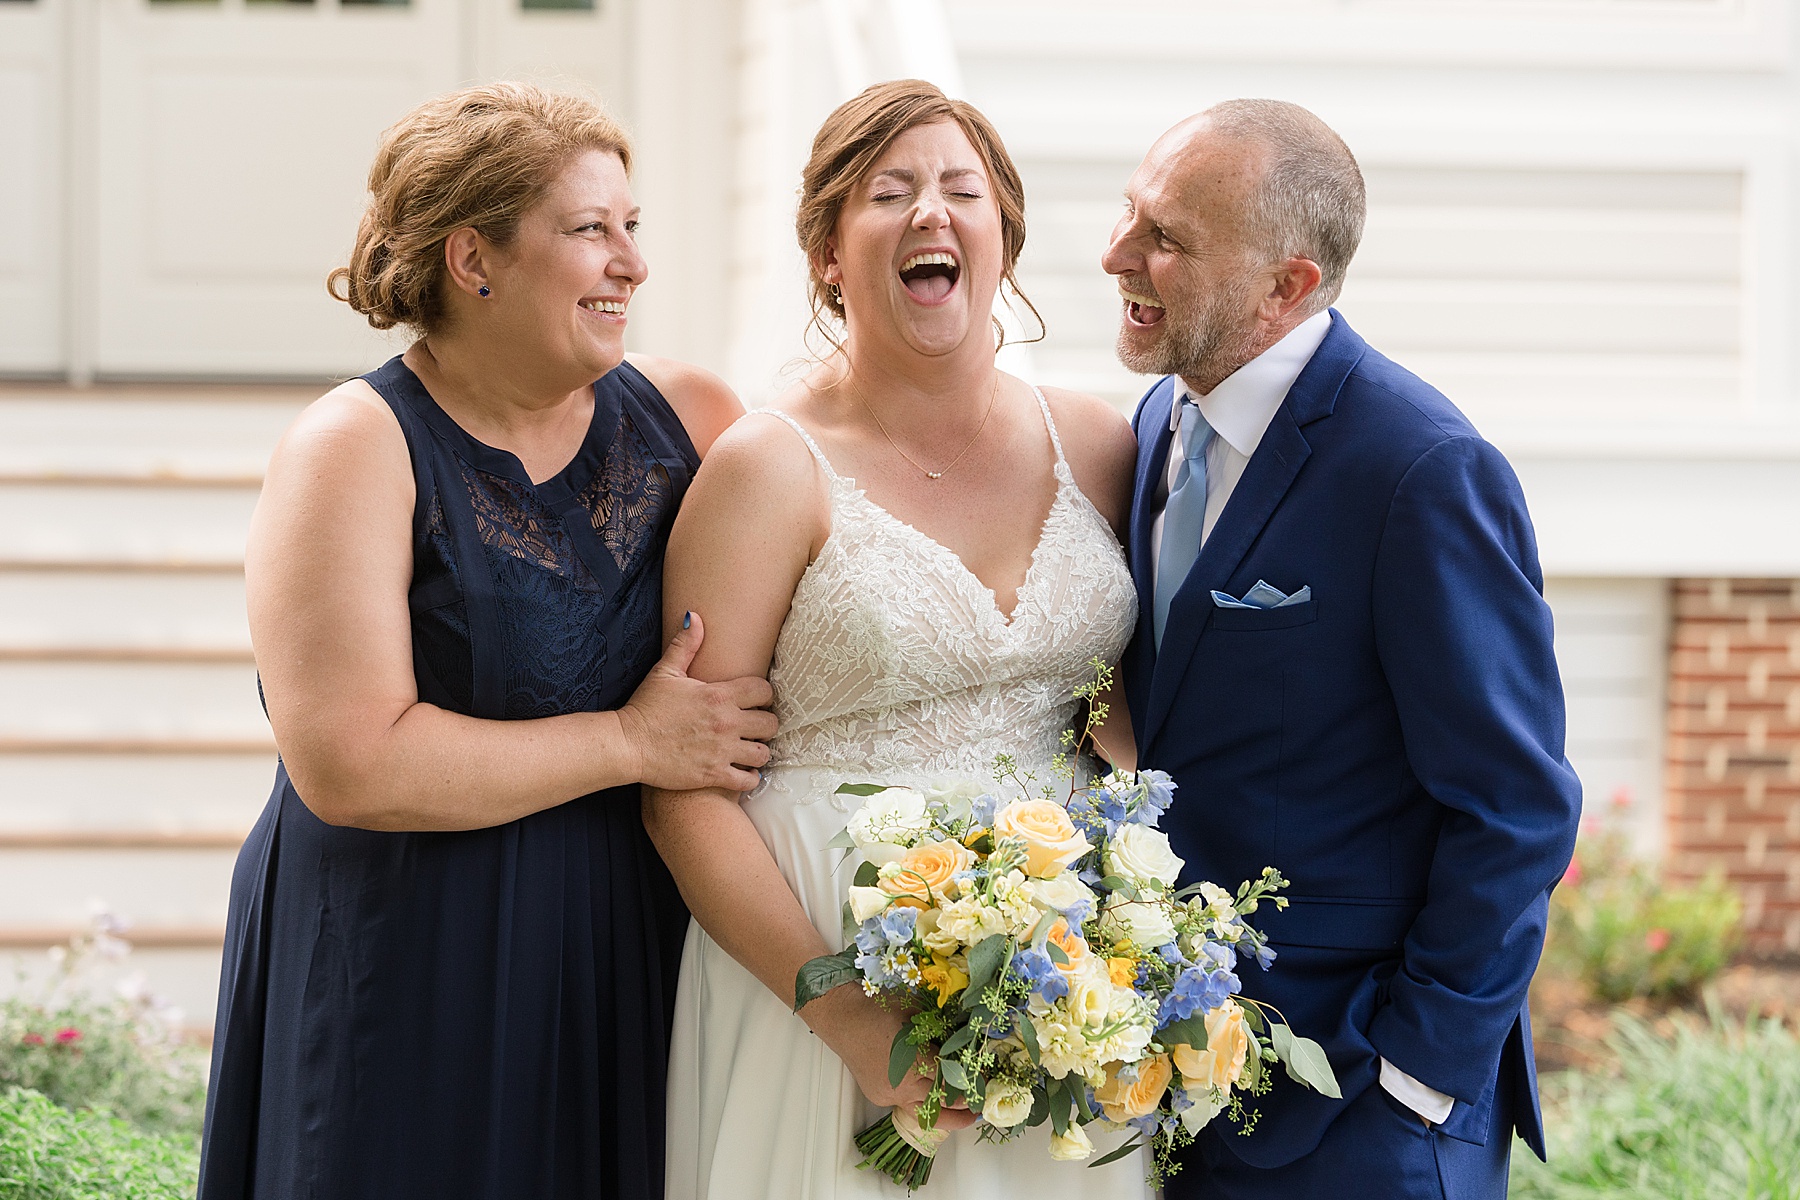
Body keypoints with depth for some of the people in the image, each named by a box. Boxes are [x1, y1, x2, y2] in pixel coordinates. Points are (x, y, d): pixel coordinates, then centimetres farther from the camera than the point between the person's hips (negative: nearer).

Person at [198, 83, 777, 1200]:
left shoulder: (684, 416, 5)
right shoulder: (358, 449, -9)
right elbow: (348, 764, -19)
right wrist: (630, 742, -14)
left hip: (631, 969, 4)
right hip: (409, 979, -4)